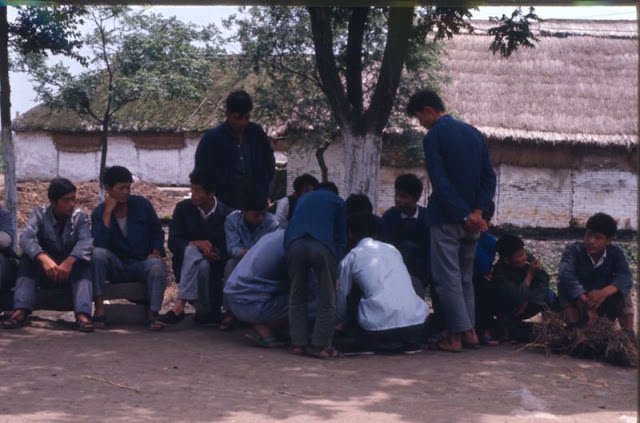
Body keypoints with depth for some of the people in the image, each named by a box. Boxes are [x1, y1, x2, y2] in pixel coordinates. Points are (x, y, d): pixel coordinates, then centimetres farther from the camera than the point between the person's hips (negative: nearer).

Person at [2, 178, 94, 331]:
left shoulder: (80, 217, -4)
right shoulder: (39, 214, -5)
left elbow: (85, 242, -23)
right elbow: (26, 238, -25)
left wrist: (69, 261, -43)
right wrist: (44, 259, -44)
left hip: (70, 271, 0)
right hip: (44, 272, 0)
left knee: (83, 262, -30)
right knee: (27, 257, -27)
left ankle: (82, 314, -47)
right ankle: (21, 312, -38)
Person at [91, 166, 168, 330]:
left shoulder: (142, 204, 4)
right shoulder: (99, 213, 1)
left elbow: (157, 232, 13)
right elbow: (101, 244, -16)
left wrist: (156, 251, -6)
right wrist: (108, 213, -17)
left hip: (142, 263, 0)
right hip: (116, 267, 0)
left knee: (157, 266, -34)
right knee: (98, 253, -31)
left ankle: (152, 314, -29)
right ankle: (99, 306, -30)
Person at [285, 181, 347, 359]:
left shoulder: (303, 199, 36)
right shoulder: (337, 202, 27)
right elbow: (340, 236, 20)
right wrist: (337, 264, 19)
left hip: (294, 244, 3)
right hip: (322, 246, -3)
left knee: (297, 297, 14)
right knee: (327, 298, 4)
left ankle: (298, 343, 12)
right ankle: (320, 345, 1)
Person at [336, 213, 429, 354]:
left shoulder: (350, 258, 9)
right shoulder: (392, 249, 22)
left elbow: (342, 296, 17)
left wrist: (341, 322, 39)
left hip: (380, 329, -3)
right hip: (417, 326, 3)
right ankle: (411, 343, 15)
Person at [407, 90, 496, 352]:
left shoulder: (434, 137, -10)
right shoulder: (473, 133, 12)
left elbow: (440, 182, -17)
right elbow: (489, 176, 8)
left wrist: (464, 216, -15)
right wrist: (477, 211, -2)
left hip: (446, 219, -7)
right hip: (471, 221, 7)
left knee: (447, 276, -2)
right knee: (465, 276, 15)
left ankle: (456, 335, -3)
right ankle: (470, 330, 14)